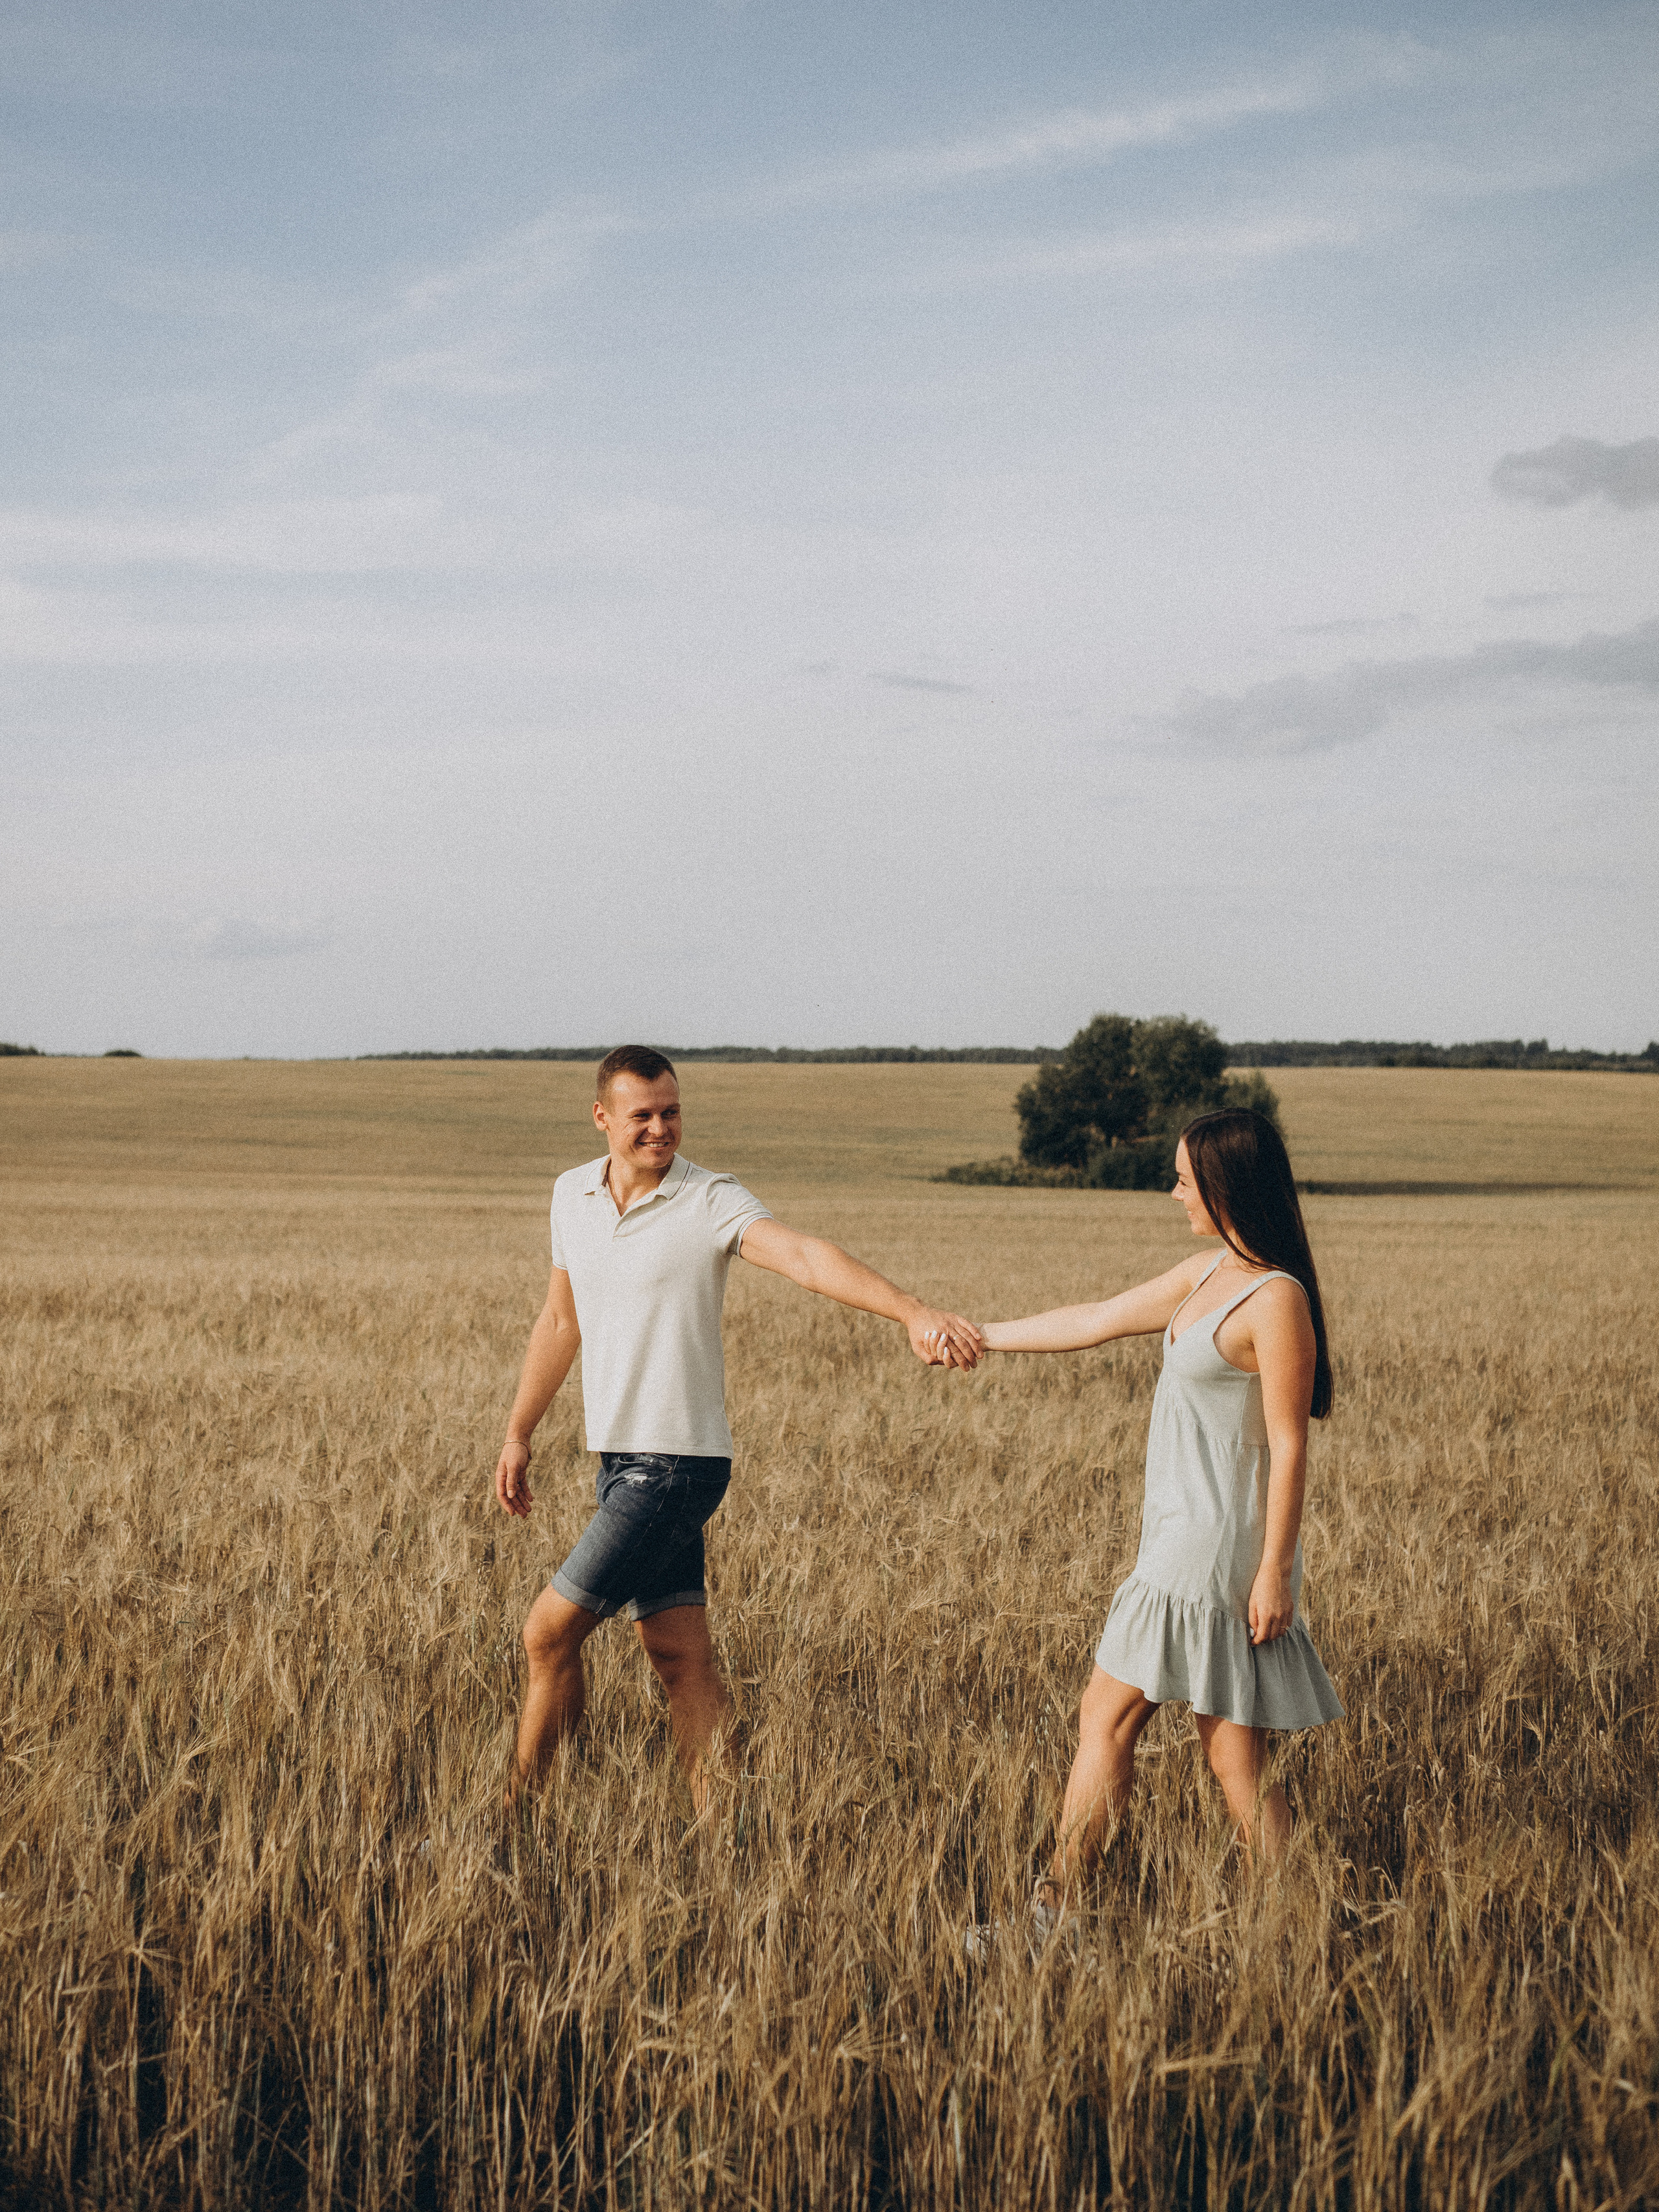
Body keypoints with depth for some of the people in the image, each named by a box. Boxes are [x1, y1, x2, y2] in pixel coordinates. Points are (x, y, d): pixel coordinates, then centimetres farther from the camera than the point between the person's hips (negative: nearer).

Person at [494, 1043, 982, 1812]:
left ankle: (513, 1810, 12)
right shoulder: (572, 1194, 8)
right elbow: (561, 1322, 20)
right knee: (679, 1655, 6)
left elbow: (808, 1259, -29)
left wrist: (913, 1312, -43)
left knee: (549, 1634, -4)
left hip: (677, 1464, -6)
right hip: (620, 1460, 6)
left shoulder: (711, 1202, -12)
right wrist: (518, 1436, 23)